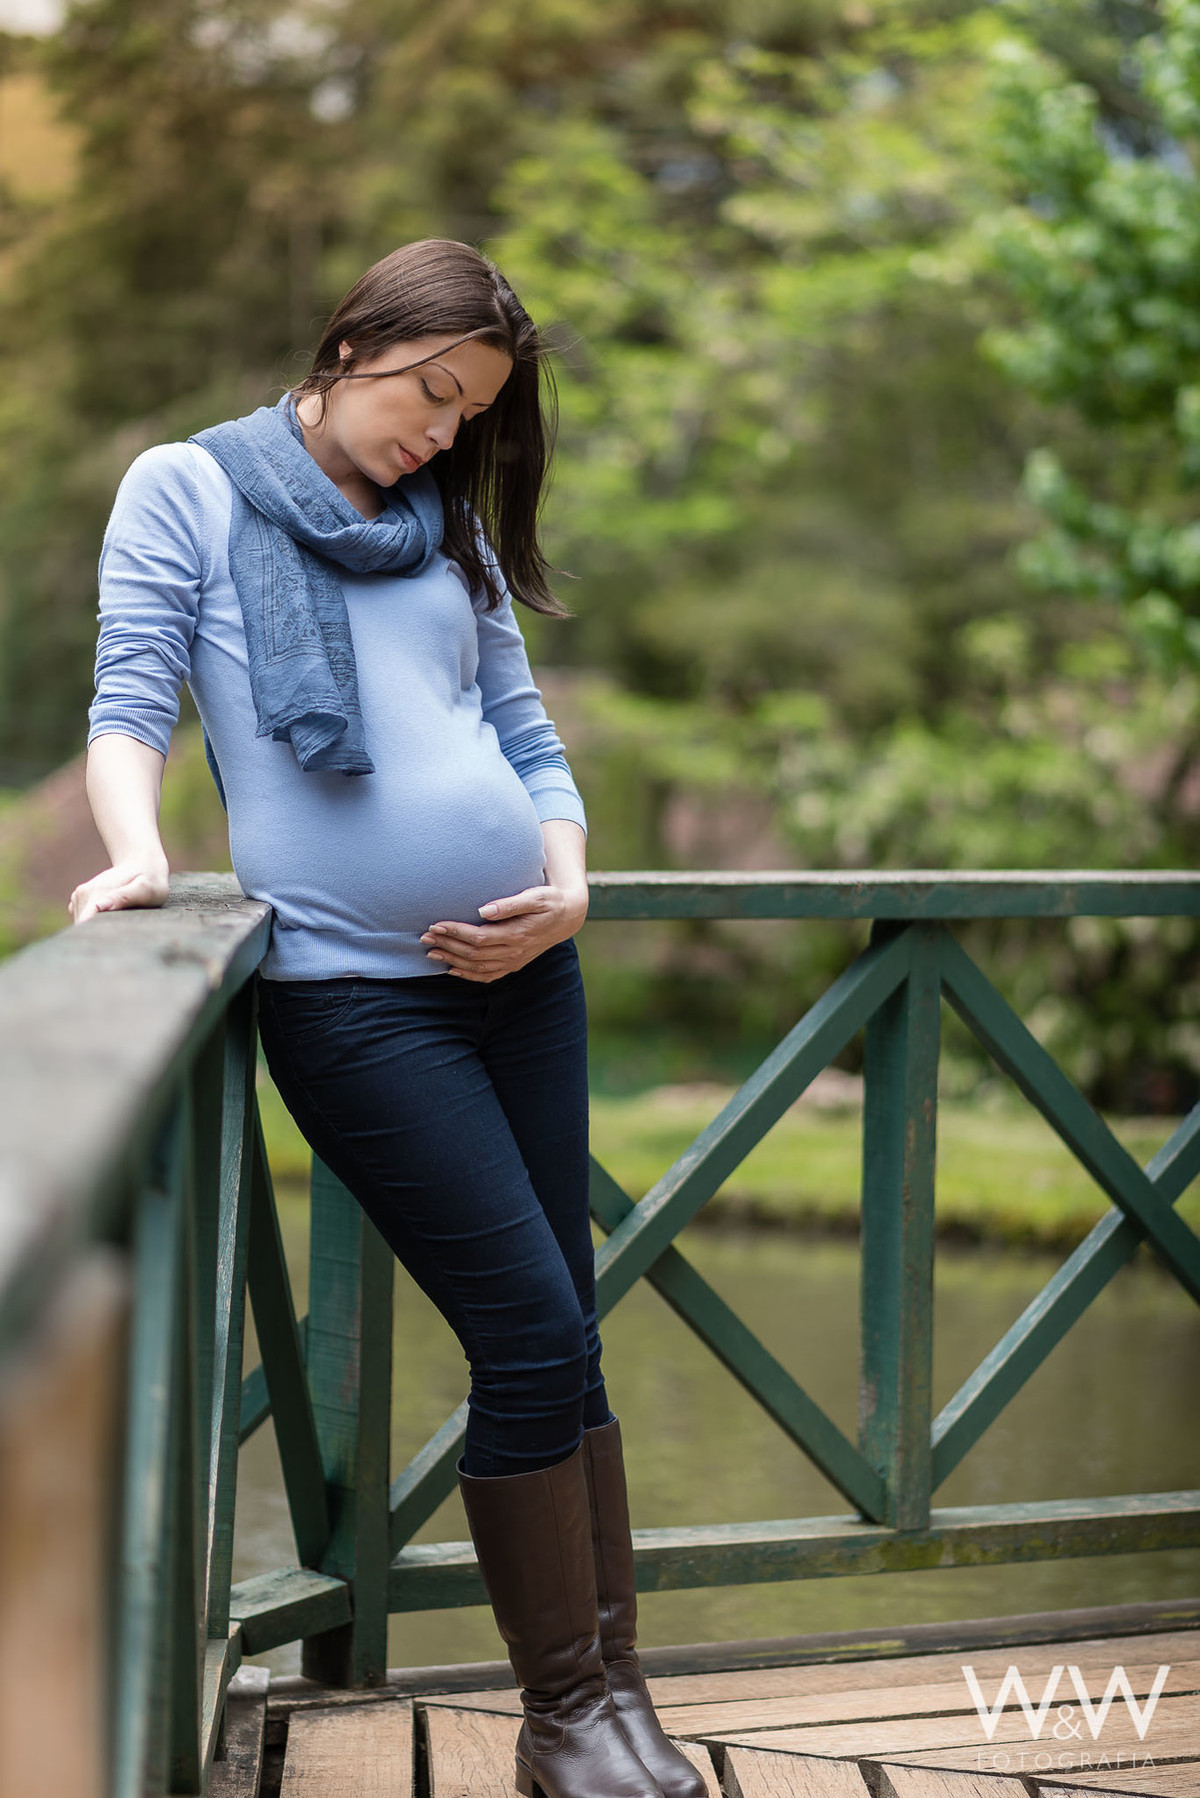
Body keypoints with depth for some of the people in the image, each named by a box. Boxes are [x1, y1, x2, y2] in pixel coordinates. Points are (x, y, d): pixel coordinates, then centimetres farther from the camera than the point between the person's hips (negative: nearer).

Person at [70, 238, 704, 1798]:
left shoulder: (451, 526, 17)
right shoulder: (188, 488, 4)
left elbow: (525, 735, 17)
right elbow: (131, 702, -4)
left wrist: (570, 889, 0)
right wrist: (138, 850, -23)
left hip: (517, 972, 6)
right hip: (349, 991, -5)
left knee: (563, 1343, 5)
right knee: (536, 1334, -9)